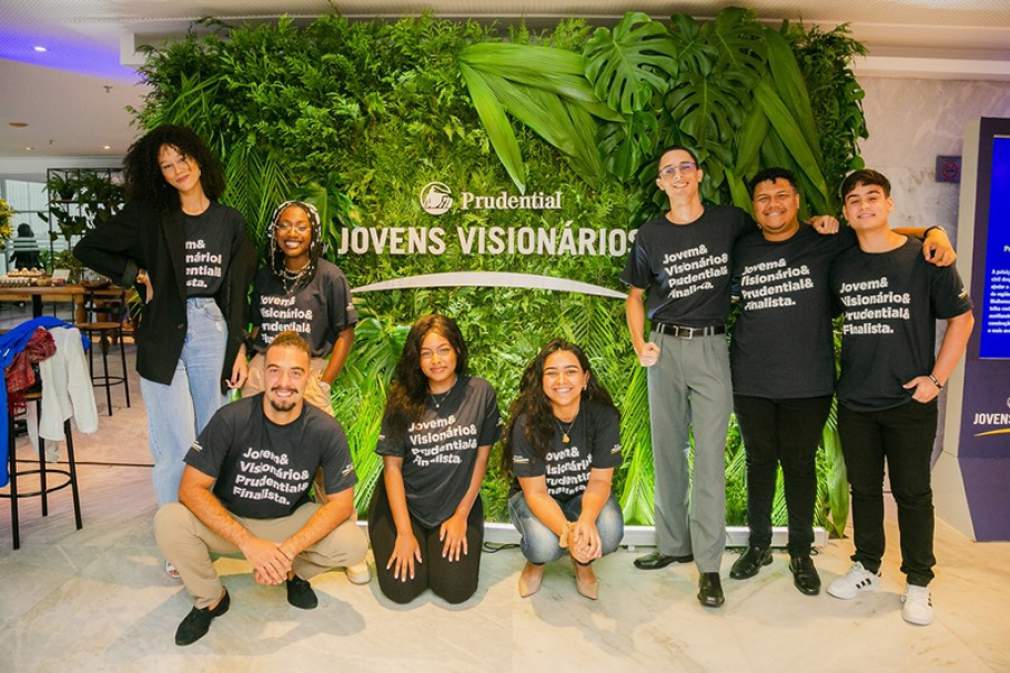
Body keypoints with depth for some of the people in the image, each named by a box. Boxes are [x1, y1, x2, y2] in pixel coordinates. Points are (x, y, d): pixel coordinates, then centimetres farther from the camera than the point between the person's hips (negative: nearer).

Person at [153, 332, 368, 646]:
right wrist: (249, 543, -33)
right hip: (229, 521, 0)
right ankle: (210, 598, 1)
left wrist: (288, 550, -30)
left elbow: (341, 502, -16)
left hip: (290, 522, 1)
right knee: (168, 521, -28)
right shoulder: (231, 419, -21)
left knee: (353, 544, -24)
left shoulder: (325, 430, -19)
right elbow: (191, 489, -22)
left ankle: (295, 573, 11)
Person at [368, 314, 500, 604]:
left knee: (456, 589, -11)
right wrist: (404, 532, -12)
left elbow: (481, 458, -2)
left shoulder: (480, 393, -8)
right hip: (403, 501, 0)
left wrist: (461, 516, -3)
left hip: (458, 503, 0)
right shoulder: (403, 399, -7)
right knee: (401, 589, -11)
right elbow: (392, 466, -7)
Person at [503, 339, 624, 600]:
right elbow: (536, 493, -22)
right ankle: (536, 563, 8)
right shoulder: (526, 422, -25)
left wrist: (586, 520, -37)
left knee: (609, 532, -30)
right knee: (544, 545, -33)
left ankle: (583, 563, 8)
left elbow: (600, 480, -15)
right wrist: (566, 531, -41)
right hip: (535, 498, -2)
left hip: (584, 496, 2)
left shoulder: (603, 415, -20)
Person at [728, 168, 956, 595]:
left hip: (808, 383, -1)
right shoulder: (742, 250, 6)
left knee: (800, 466, 10)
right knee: (759, 463, 14)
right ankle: (758, 546, 31)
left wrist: (932, 232, -12)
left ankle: (801, 553, 29)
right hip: (751, 382, 2)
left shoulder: (827, 243, 0)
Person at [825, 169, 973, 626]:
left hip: (910, 402, -3)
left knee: (913, 493, 8)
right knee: (863, 488, 15)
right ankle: (866, 567, 31)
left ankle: (918, 583, 24)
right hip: (854, 402, 3)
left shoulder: (925, 258, -6)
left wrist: (937, 378, -7)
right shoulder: (840, 265, 3)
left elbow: (961, 318, -2)